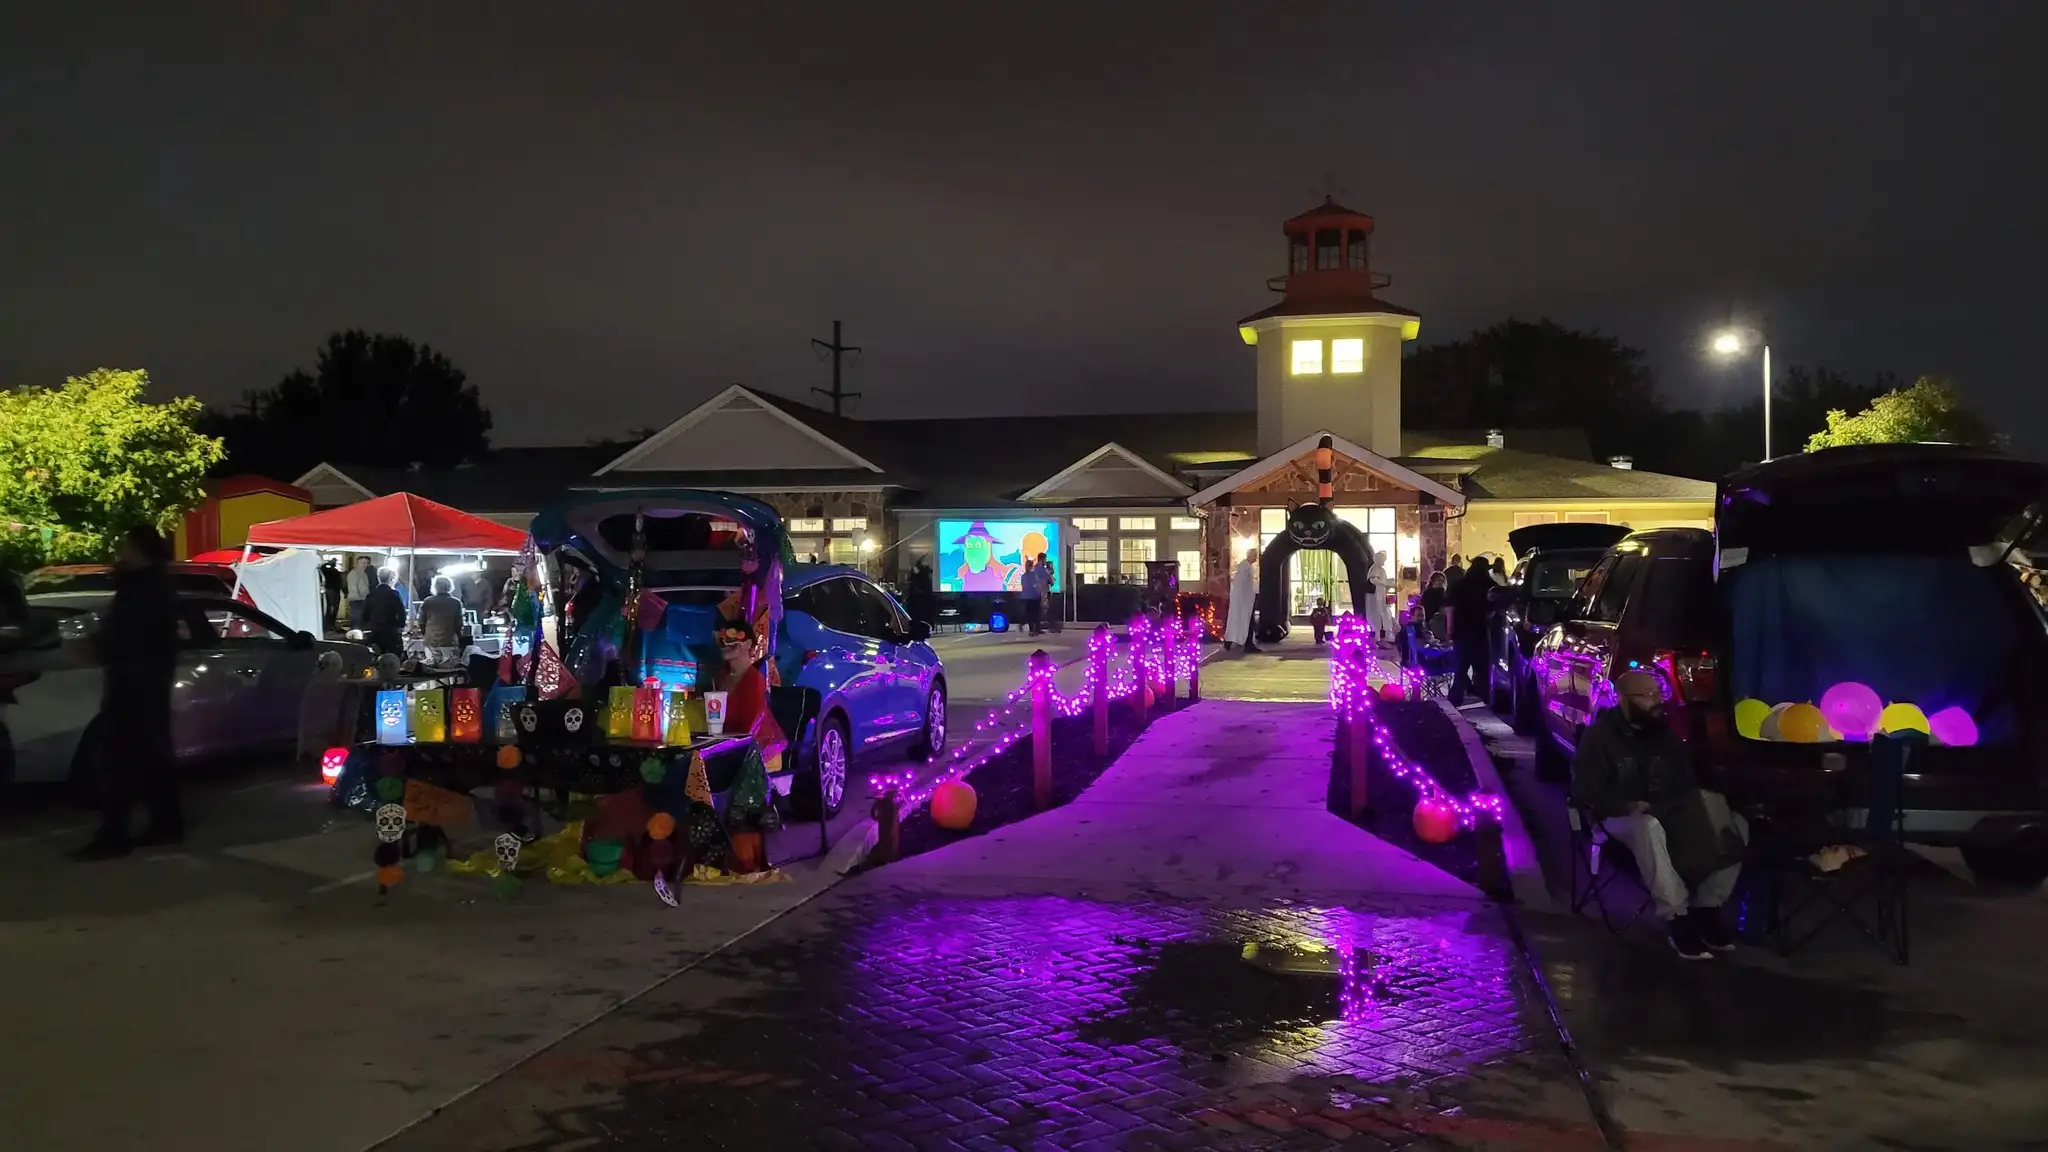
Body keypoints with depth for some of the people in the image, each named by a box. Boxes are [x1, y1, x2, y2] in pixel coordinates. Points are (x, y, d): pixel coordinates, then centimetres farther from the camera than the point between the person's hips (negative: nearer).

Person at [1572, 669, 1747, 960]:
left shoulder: (1665, 730, 10)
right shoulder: (1601, 734, -8)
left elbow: (1688, 780, 14)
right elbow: (1584, 789, -13)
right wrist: (1630, 806, -24)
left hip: (1668, 814, 6)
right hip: (1622, 816, -6)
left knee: (1736, 823, -14)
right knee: (1649, 827, -42)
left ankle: (1707, 908, -15)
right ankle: (1676, 918, -35)